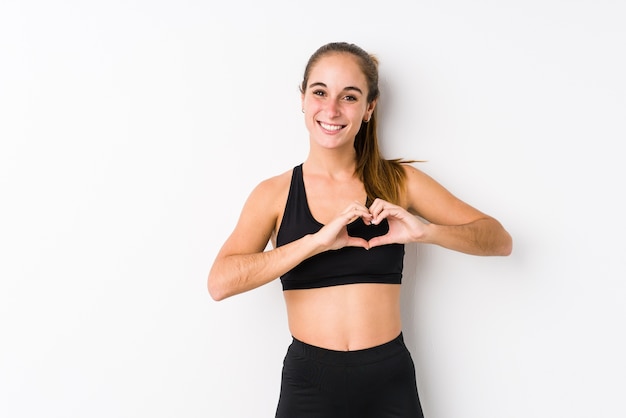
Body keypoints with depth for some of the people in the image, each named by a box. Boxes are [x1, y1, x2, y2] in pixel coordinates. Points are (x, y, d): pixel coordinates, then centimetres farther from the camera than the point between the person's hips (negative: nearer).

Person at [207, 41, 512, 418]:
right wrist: (319, 240, -23)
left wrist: (424, 231, -19)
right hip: (309, 385, -1)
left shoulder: (400, 181, 1)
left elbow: (500, 241, -2)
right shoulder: (274, 194, -1)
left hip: (390, 384, 1)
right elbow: (221, 281, -15)